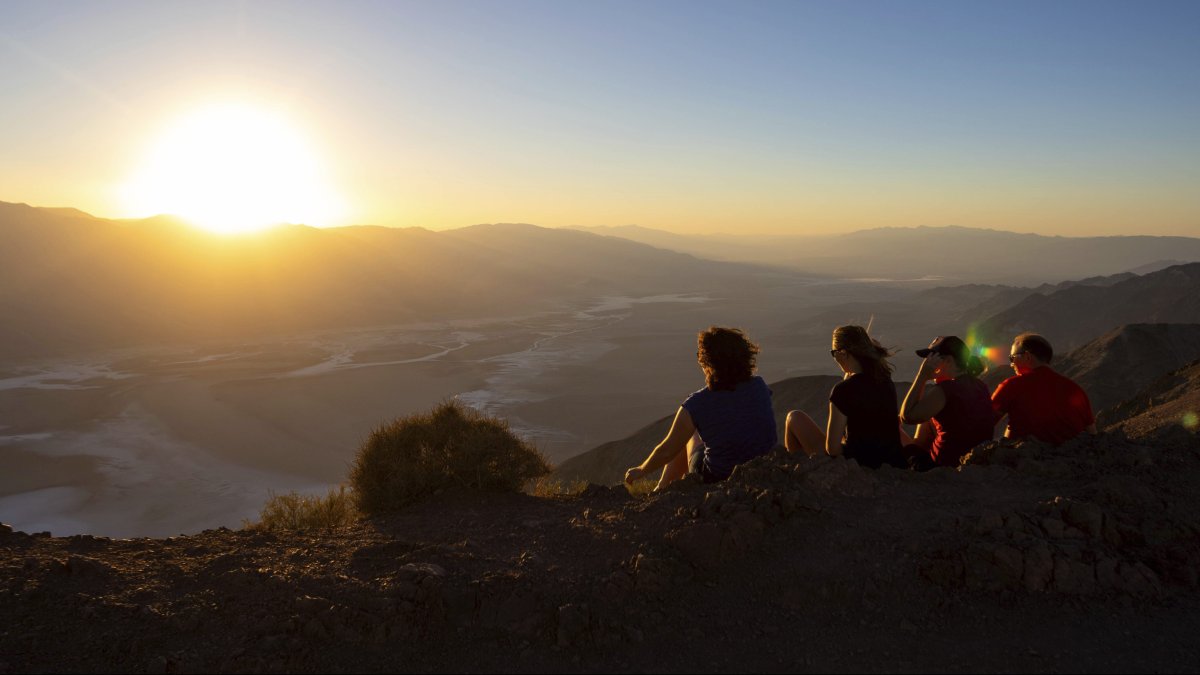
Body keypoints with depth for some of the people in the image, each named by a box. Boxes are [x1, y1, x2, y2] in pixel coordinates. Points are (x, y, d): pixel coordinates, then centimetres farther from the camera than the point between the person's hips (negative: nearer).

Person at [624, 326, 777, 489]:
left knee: (690, 436, 26)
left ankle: (663, 488, 44)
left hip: (716, 479, -4)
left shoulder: (696, 406, -21)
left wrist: (641, 471, 11)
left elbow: (667, 451, -9)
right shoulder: (759, 387, -11)